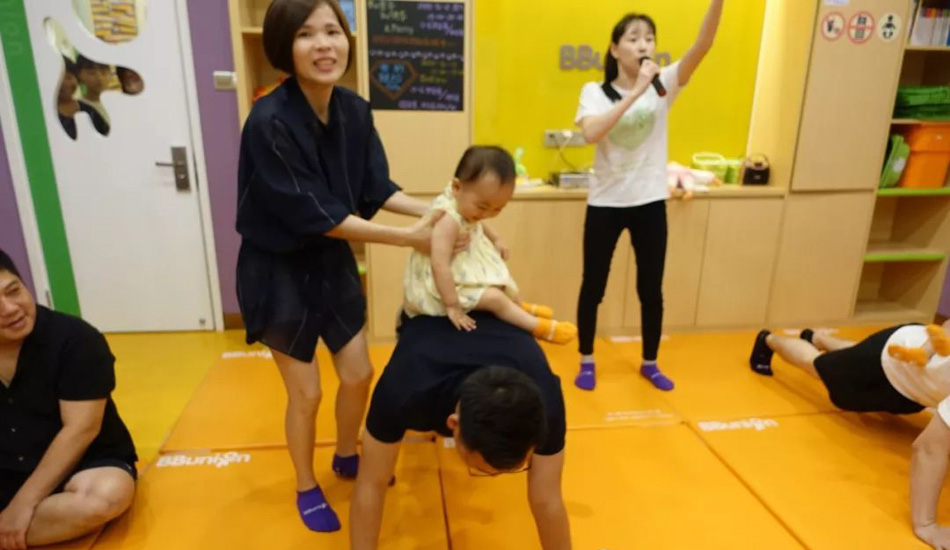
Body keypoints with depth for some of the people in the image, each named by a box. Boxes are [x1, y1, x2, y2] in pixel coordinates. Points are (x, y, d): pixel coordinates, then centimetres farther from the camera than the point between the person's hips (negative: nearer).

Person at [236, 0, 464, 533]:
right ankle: (307, 488, 36)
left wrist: (433, 210, -16)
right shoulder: (269, 121, -27)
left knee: (359, 373, 15)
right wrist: (408, 237, -27)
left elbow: (377, 189, 0)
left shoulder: (356, 110, -7)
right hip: (278, 270, -5)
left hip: (333, 261, 6)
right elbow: (314, 213, -27)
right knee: (306, 392, 8)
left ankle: (347, 457, 45)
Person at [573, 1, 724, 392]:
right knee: (593, 287, 8)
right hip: (605, 203, -2)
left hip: (651, 202, 2)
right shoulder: (595, 92, -5)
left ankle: (650, 364, 31)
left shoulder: (664, 84, 0)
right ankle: (587, 362, 28)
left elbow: (703, 46, -16)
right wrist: (636, 92, -27)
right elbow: (591, 133, -25)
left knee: (651, 290, 12)